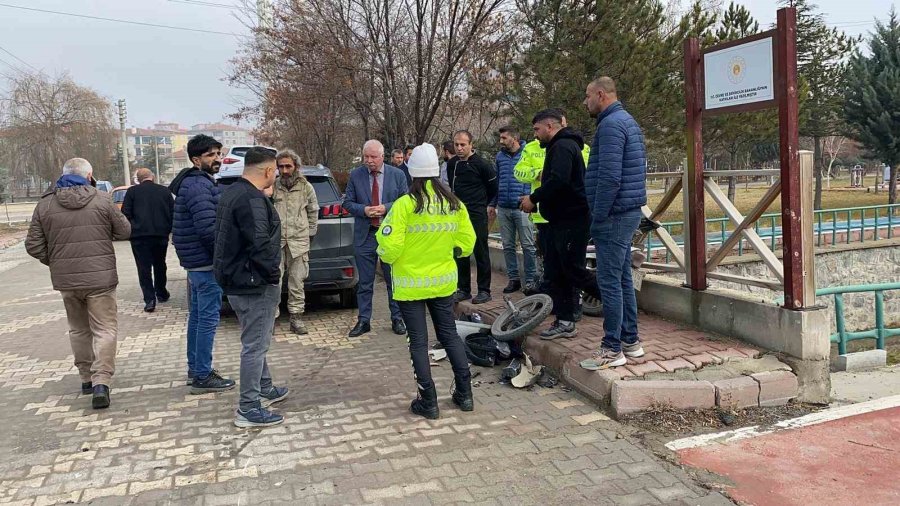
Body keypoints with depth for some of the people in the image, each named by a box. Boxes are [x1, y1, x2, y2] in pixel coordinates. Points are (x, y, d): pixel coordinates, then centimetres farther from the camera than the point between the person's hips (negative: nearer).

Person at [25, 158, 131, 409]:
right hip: (100, 277, -3)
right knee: (105, 329, 0)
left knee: (78, 329, 19)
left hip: (65, 280, 3)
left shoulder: (45, 204, 1)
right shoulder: (101, 200, -6)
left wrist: (55, 261, 18)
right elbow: (124, 231, 2)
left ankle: (87, 378, 27)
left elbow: (33, 246, 2)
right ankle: (100, 382, -12)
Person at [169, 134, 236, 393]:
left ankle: (195, 369, 28)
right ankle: (202, 377, 3)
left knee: (197, 316, 17)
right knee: (208, 318, -4)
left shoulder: (195, 182, 16)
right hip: (206, 262, -11)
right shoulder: (199, 185, -17)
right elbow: (208, 228, -25)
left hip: (196, 261, 11)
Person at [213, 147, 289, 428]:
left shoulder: (232, 192, 12)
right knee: (255, 345, -2)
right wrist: (274, 273, -16)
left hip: (236, 281, 11)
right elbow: (260, 244, -27)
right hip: (254, 284, -10)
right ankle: (248, 409, 6)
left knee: (256, 341, 22)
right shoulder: (252, 199, -21)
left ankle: (265, 389, 37)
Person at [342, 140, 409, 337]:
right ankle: (363, 321, 18)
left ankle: (397, 319, 22)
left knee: (394, 280, 9)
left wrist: (386, 208, -16)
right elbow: (347, 202, 4)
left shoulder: (397, 175, 0)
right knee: (365, 282, 7)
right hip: (364, 235, 1)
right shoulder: (355, 175, 2)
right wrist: (363, 210, -14)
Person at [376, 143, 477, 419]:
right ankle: (464, 394, 23)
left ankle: (428, 402, 13)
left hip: (411, 285, -4)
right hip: (443, 282, 4)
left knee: (419, 342, 6)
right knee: (450, 334, 17)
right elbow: (467, 242, 2)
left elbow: (389, 247, -17)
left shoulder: (405, 204, -16)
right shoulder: (454, 204, -3)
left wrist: (386, 256, 5)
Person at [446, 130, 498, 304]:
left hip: (477, 215, -6)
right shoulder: (451, 164, 9)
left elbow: (493, 187, 2)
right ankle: (464, 289, 18)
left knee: (481, 252, -1)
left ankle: (484, 290, 7)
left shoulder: (481, 164, -9)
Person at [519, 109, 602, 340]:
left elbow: (559, 180, -27)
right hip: (560, 219, 11)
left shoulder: (563, 146, -14)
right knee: (556, 272, 10)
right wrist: (534, 199, 10)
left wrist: (533, 198, -17)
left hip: (573, 220, -11)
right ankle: (564, 322, 14)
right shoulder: (558, 146, 20)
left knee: (573, 271, -6)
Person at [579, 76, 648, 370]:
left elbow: (609, 176, -23)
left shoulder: (610, 125, -14)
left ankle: (613, 349, 0)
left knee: (609, 282, -6)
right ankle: (631, 340, 23)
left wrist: (598, 217, -17)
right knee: (623, 278, 15)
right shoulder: (628, 121, 18)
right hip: (629, 211, 10)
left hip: (614, 215, -10)